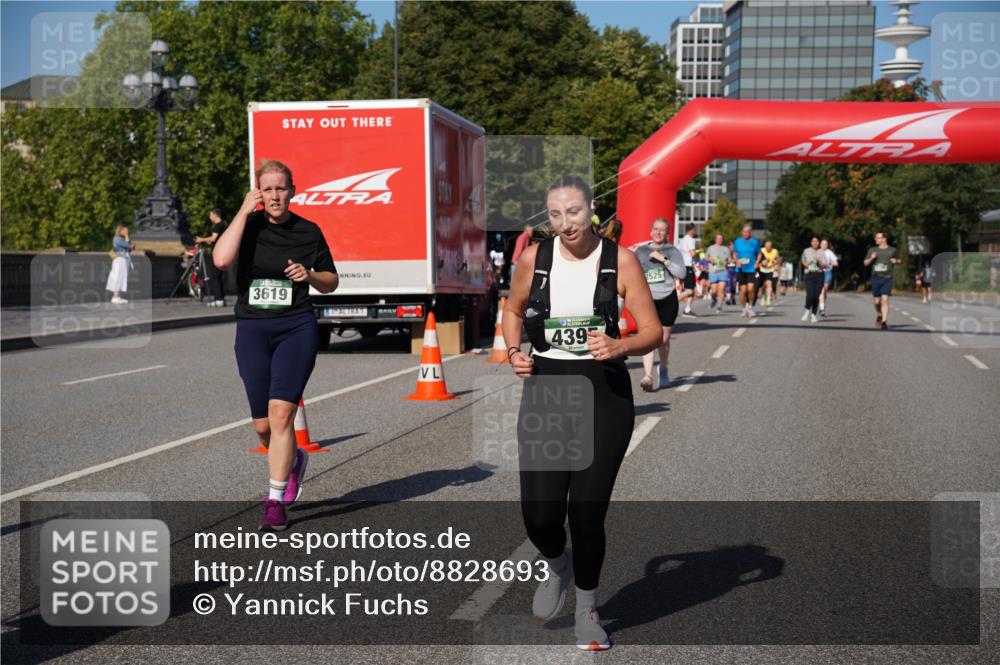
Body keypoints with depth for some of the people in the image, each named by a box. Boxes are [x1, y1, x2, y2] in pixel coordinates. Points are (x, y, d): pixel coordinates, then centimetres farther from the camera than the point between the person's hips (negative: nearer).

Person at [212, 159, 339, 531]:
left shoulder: (308, 232, 3)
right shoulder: (246, 225, 1)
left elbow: (330, 282, 13)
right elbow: (221, 260, -20)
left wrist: (309, 275, -9)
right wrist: (244, 211, -16)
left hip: (296, 328, -1)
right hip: (252, 331, 2)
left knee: (281, 413, -14)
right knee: (262, 425, 7)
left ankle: (276, 502, -5)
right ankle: (294, 460, 39)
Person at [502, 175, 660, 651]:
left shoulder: (619, 260, -5)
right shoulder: (534, 258, 0)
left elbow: (652, 332, -2)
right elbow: (513, 311, 17)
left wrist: (619, 346, -22)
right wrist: (514, 352, -1)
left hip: (604, 393, -1)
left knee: (587, 511, 1)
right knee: (539, 514, -5)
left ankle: (587, 611, 27)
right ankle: (557, 567, 32)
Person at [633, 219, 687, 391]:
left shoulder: (673, 251, 3)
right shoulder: (640, 251, 9)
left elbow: (682, 273, -12)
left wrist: (663, 259, -17)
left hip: (667, 299, 0)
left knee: (664, 339, 9)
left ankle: (663, 371, 33)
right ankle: (647, 375, -25)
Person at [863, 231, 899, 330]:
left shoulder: (892, 250, 7)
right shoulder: (872, 250, 9)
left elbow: (898, 260, 22)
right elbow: (866, 263, 12)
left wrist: (896, 261, -1)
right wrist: (871, 258, -8)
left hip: (887, 278, -2)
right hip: (876, 277, 2)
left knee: (885, 299, -14)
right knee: (877, 301, 6)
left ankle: (884, 322, -15)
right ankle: (879, 315, 35)